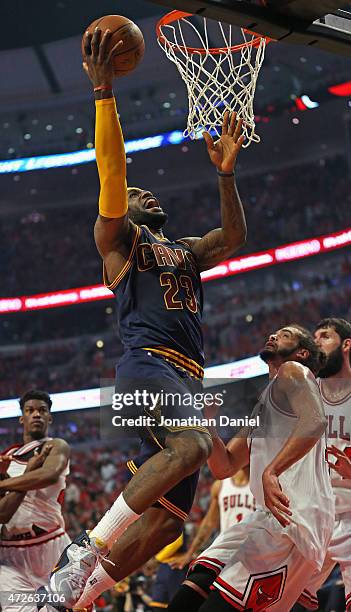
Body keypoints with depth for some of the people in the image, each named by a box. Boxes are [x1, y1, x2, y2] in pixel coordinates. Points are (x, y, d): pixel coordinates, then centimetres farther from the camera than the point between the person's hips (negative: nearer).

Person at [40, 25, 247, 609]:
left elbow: (235, 237, 24)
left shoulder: (183, 251, 32)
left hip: (186, 380, 7)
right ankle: (85, 550, -28)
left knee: (166, 517, -3)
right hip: (147, 363, -7)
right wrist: (104, 90, -11)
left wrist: (225, 173, 14)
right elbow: (112, 172, -4)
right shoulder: (117, 238, 11)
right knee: (192, 446, -36)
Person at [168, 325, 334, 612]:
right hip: (268, 516, 9)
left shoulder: (293, 372, 2)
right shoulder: (261, 407, 30)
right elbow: (224, 467, 28)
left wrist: (271, 472, -27)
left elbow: (315, 421, -19)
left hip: (294, 517, -9)